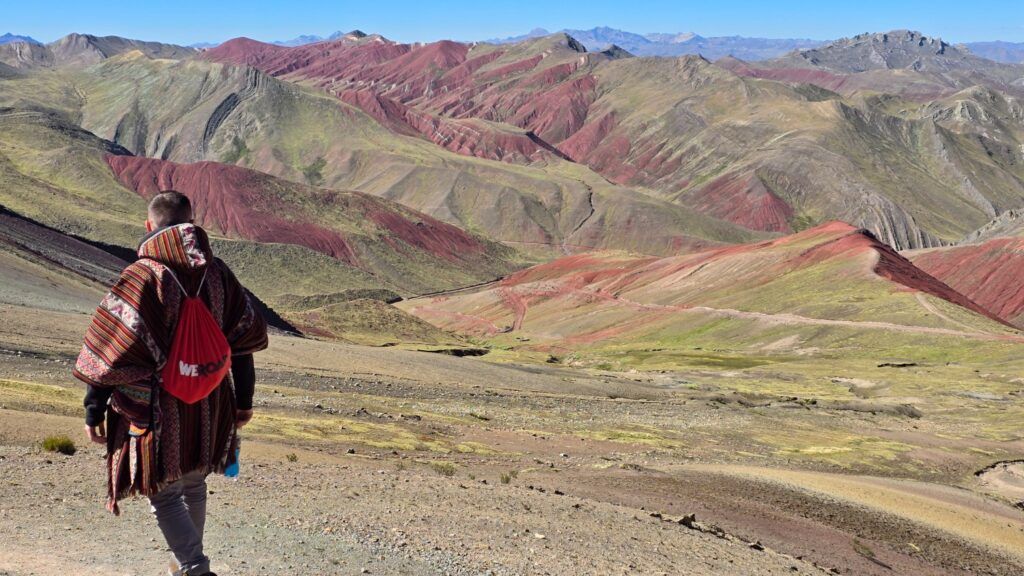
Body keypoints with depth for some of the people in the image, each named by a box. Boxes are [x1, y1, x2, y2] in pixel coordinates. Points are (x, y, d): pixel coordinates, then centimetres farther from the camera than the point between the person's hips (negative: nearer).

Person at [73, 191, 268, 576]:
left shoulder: (142, 277, -16)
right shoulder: (217, 274, 0)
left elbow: (110, 352, -16)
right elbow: (245, 342, 6)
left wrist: (94, 410, -7)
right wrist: (242, 401, 16)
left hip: (158, 410, -5)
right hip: (210, 408, 5)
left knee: (165, 495, 6)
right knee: (193, 485, 22)